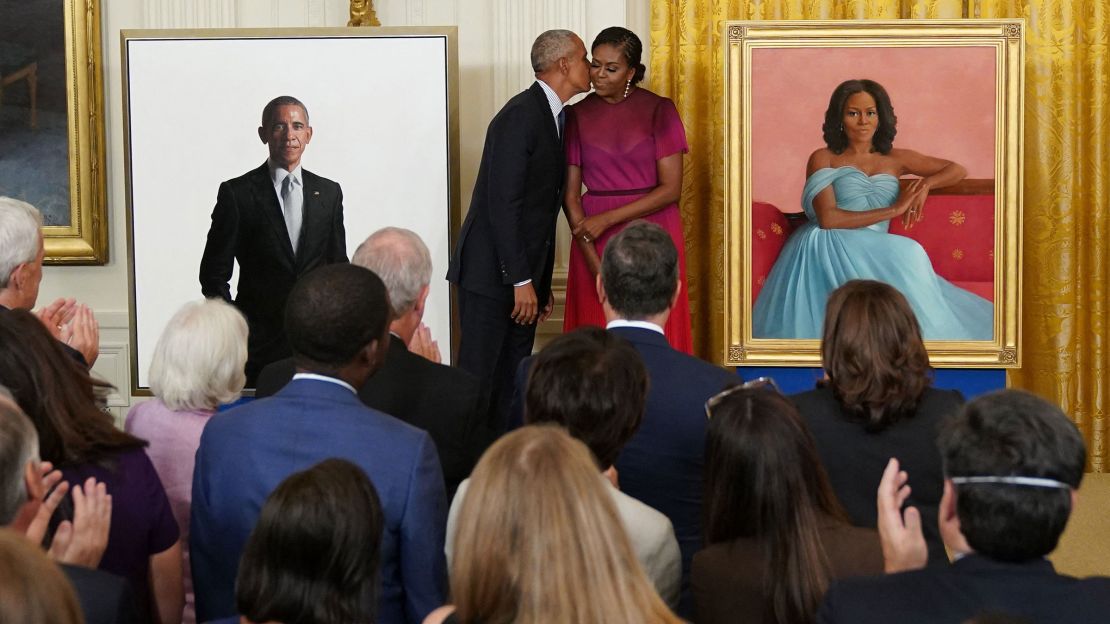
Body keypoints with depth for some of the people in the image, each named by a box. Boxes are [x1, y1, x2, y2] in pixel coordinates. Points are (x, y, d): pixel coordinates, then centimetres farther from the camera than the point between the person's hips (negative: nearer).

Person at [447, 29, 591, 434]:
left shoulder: (552, 117, 14)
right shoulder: (520, 115, -14)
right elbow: (503, 204, -19)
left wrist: (542, 282, 17)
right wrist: (521, 280, -19)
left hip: (524, 274, 9)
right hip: (493, 275, -9)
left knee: (512, 386, 8)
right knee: (478, 384, -6)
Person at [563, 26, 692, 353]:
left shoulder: (659, 110, -3)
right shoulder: (577, 116, 4)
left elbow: (671, 188, -7)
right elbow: (570, 195, 1)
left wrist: (609, 219, -14)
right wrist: (594, 262, -9)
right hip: (594, 242, 2)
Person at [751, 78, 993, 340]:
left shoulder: (895, 159, 18)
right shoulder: (823, 159, 6)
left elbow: (957, 170, 22)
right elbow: (827, 218, -10)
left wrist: (926, 183, -1)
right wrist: (894, 210, -8)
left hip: (873, 254, 3)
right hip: (827, 247, -3)